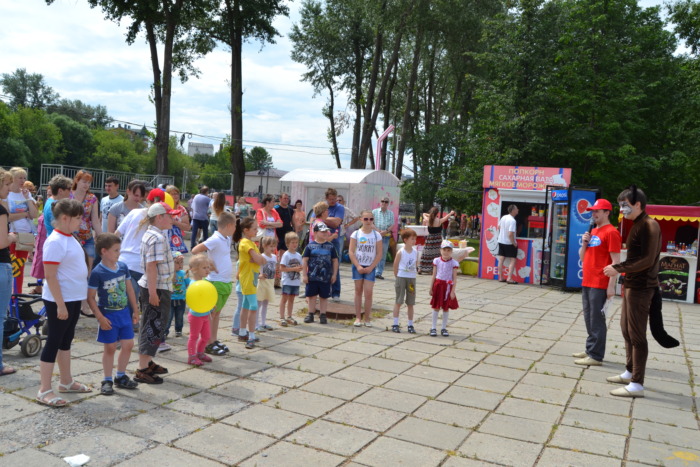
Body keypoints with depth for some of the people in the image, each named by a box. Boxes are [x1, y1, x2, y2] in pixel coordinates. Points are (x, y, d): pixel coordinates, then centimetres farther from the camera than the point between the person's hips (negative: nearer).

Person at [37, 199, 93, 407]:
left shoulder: (70, 239, 11)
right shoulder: (55, 242, -18)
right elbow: (50, 276, -21)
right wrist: (60, 304, -22)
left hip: (73, 298, 9)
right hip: (59, 301, -9)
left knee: (66, 340, 17)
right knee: (54, 341, -2)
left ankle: (66, 381, 29)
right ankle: (44, 390, 6)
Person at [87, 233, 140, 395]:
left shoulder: (123, 267, 0)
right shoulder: (97, 273, -16)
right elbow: (90, 298, -13)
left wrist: (135, 311, 12)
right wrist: (100, 318, -16)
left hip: (124, 312, 5)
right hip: (108, 315, -5)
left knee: (128, 345, 8)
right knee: (110, 348, 5)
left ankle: (121, 376, 25)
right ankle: (107, 380, 20)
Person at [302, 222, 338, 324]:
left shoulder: (330, 246, 2)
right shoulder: (310, 246, -3)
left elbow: (335, 260, 7)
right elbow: (304, 260, -1)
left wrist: (334, 274, 3)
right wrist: (304, 275, -4)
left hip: (326, 277, 1)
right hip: (312, 277, -1)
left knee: (324, 297, 9)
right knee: (311, 296, 10)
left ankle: (323, 315, 19)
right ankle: (311, 314, 22)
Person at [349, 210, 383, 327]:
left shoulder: (377, 235, 0)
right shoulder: (356, 234, -1)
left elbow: (380, 254, -1)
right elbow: (351, 252, -3)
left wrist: (371, 267, -8)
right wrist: (358, 266, -12)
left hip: (370, 267, 0)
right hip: (358, 266, 0)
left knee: (368, 293, -6)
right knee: (358, 292, 7)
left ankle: (367, 319, 4)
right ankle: (358, 317, 13)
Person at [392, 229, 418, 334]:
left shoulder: (415, 252, 2)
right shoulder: (400, 252, -10)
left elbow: (416, 264, 12)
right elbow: (395, 266, -3)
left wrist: (411, 273, 7)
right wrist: (397, 277, 3)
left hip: (412, 278, 4)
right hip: (401, 277, -4)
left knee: (410, 303, 8)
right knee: (398, 301, 0)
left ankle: (410, 325, 14)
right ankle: (395, 324, 6)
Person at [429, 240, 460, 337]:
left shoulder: (454, 263, -4)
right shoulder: (437, 261, 2)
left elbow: (454, 278, -4)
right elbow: (434, 275, 6)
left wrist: (453, 291, -9)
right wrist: (431, 288, 4)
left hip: (448, 286, -1)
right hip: (438, 285, 1)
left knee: (446, 308, 7)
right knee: (436, 307, 5)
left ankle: (444, 328, 18)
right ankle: (434, 328, 13)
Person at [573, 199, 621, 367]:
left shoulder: (611, 232, -10)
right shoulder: (592, 232, 17)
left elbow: (616, 261, -15)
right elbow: (582, 257, 20)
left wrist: (611, 285, -19)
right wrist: (584, 243, 1)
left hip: (600, 285, -9)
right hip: (587, 283, 9)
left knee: (597, 320, -5)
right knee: (589, 318, 14)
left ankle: (596, 356, -1)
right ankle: (590, 349, 24)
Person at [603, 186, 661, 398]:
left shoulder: (649, 226, -15)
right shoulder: (637, 225, 13)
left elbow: (648, 260, -21)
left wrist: (618, 269, -19)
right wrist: (619, 268, 5)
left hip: (641, 288, -10)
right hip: (631, 285, 10)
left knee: (637, 335, -6)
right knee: (626, 329, 18)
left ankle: (637, 384, 0)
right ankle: (630, 372, 31)